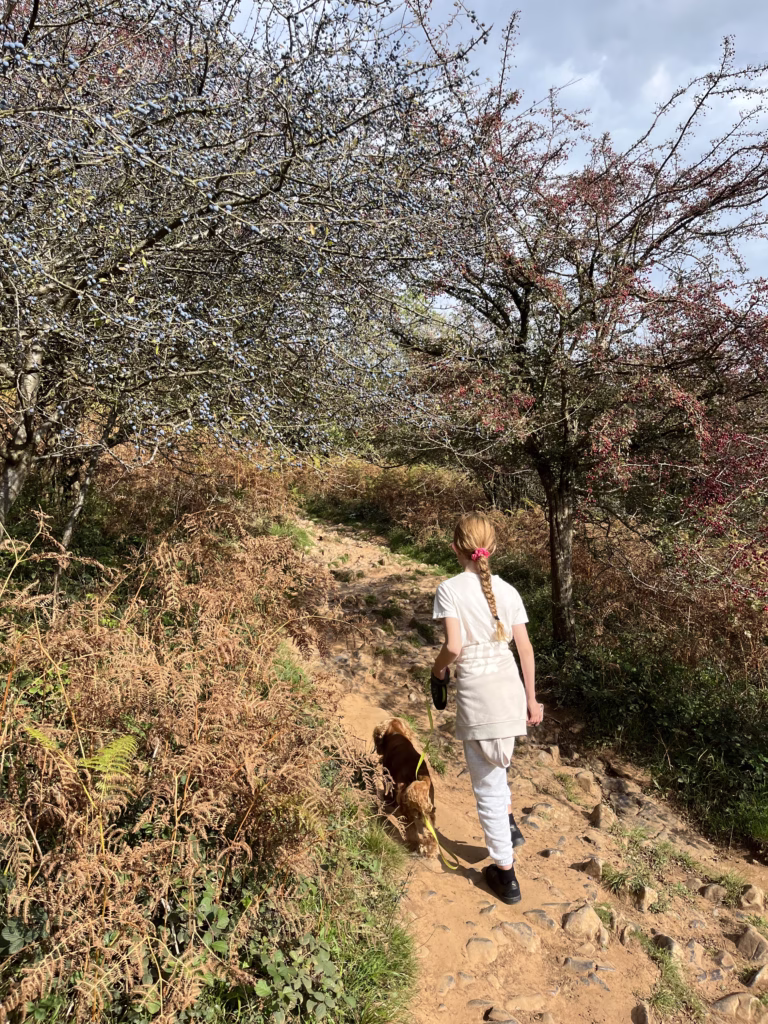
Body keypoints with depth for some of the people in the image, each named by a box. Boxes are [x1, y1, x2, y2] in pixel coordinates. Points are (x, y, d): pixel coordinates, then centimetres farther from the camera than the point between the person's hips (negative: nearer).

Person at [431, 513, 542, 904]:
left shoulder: (449, 590, -11)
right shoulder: (506, 590, 2)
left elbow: (454, 646, -20)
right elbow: (525, 647, 3)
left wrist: (438, 666, 2)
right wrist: (531, 698, 13)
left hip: (476, 695, -5)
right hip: (510, 690, 5)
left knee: (487, 783, 11)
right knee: (494, 765, 33)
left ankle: (505, 874, 23)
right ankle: (508, 824, 45)